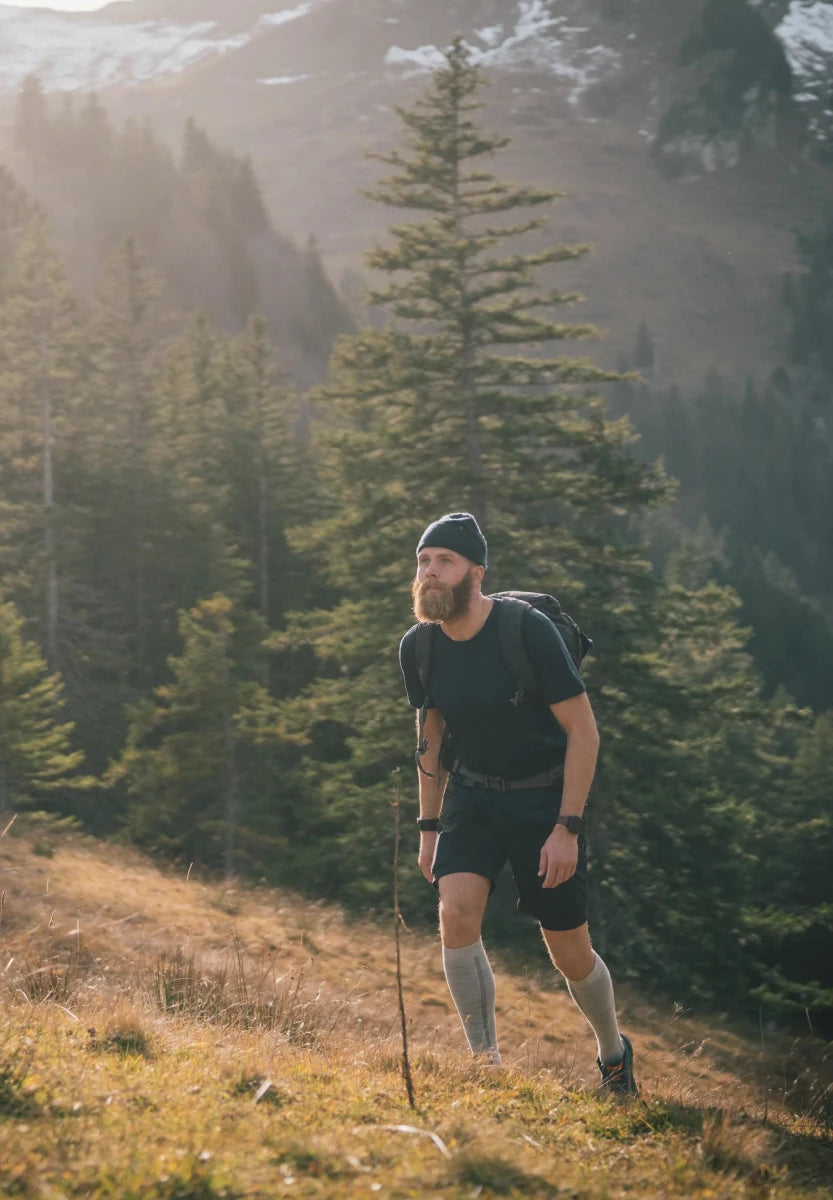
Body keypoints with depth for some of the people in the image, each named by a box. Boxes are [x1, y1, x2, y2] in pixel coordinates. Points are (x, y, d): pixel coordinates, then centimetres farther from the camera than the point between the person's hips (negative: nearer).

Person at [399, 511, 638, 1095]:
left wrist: (567, 828, -20)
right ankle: (486, 1063, -10)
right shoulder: (419, 647, -6)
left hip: (545, 797, -4)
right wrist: (429, 825, 10)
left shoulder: (528, 629, -21)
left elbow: (583, 729, -16)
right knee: (457, 914, -21)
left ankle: (614, 1053, 31)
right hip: (473, 795, 4)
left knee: (570, 954, 2)